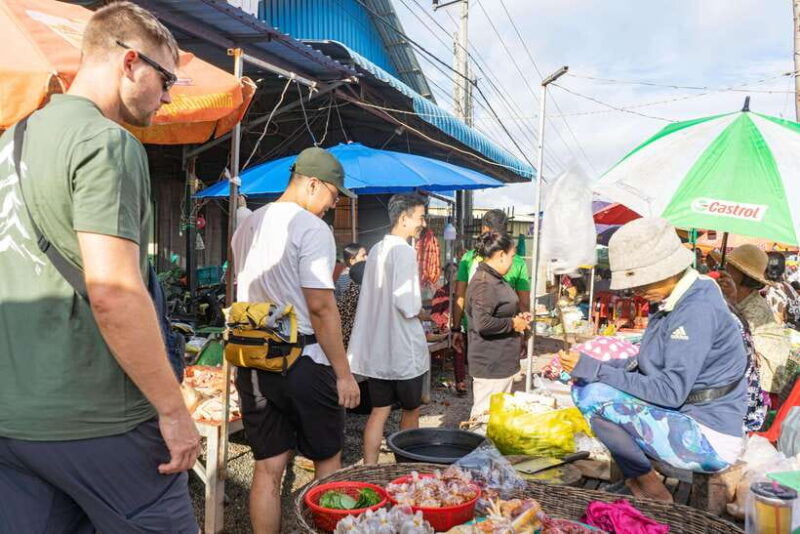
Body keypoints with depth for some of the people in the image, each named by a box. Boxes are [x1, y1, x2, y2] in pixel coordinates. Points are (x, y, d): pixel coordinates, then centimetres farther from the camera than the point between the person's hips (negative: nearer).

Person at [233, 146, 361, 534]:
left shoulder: (248, 226, 11)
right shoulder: (312, 228, -12)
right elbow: (320, 306, -17)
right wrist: (343, 373, -12)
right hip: (303, 363, -6)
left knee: (268, 468, 13)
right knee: (327, 459, 13)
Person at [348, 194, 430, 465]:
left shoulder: (376, 249, 9)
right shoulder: (403, 251, -17)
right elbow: (406, 303, -25)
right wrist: (419, 310, -5)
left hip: (376, 348, 7)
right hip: (403, 349, -7)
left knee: (379, 411, 11)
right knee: (411, 411, 12)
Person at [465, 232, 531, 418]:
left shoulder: (495, 279, 14)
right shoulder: (484, 283, -19)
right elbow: (483, 323, -29)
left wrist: (518, 318, 10)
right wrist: (513, 324, -16)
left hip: (502, 361, 11)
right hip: (490, 365, -11)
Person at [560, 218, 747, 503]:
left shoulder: (697, 310, -23)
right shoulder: (675, 301, 5)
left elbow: (671, 391, -25)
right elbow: (647, 363, 12)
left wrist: (595, 370, -23)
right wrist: (590, 368, -3)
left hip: (709, 441, -9)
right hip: (686, 418, 9)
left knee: (596, 396, -22)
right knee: (582, 386, 3)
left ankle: (650, 488, -1)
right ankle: (637, 478, 5)